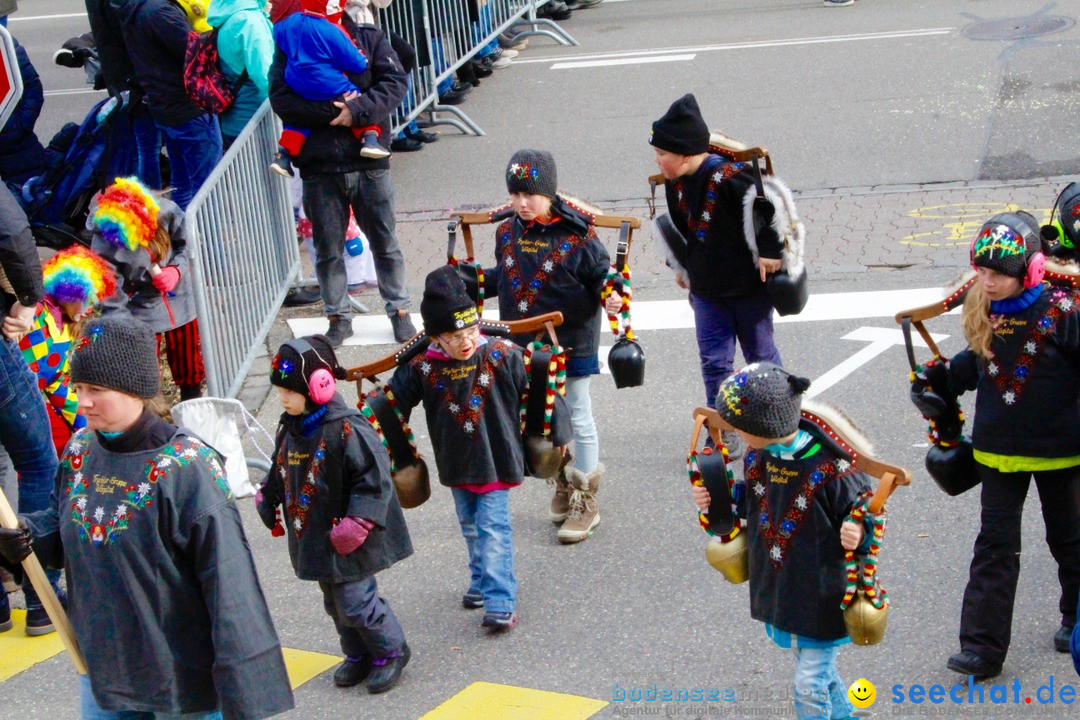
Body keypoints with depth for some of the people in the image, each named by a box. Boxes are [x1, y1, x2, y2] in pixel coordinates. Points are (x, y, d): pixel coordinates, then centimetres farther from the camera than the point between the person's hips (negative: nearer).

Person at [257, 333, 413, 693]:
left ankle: (391, 650, 19)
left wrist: (357, 522, -25)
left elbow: (374, 478, -22)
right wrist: (268, 500, 9)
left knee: (354, 601, -4)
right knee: (335, 602, 18)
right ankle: (358, 655, 36)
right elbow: (280, 471, 20)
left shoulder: (346, 429, -23)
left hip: (347, 541, -8)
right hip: (313, 538, 8)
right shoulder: (289, 427, 3)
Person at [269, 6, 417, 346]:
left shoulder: (369, 38, 4)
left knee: (384, 242, 11)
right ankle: (339, 317, 22)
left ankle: (399, 311, 24)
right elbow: (281, 99, -9)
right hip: (319, 168, 0)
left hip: (369, 163, 0)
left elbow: (395, 82, -7)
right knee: (328, 249, 9)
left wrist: (358, 109, -21)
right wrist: (333, 110, -19)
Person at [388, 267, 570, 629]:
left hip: (495, 460, -4)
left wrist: (556, 434, 0)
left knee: (493, 528, -8)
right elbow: (394, 404, 2)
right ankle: (482, 580, 40)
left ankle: (500, 602, -8)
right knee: (470, 527, 20)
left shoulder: (502, 357, -16)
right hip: (456, 464, 4)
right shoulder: (421, 368, -11)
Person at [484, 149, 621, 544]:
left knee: (578, 418, 6)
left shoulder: (577, 236, -15)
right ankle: (563, 485, 36)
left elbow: (599, 275, -9)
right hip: (525, 346, 5)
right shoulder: (507, 234, 1)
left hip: (571, 343, -5)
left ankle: (585, 500, 18)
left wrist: (610, 296, -28)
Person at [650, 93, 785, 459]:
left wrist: (770, 251, -14)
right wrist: (680, 265, 19)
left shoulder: (729, 177, -26)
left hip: (750, 287, -5)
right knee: (714, 363, 4)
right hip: (706, 289, 5)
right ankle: (724, 435, 14)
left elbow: (774, 206, -18)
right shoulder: (675, 182, -2)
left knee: (761, 355, 12)